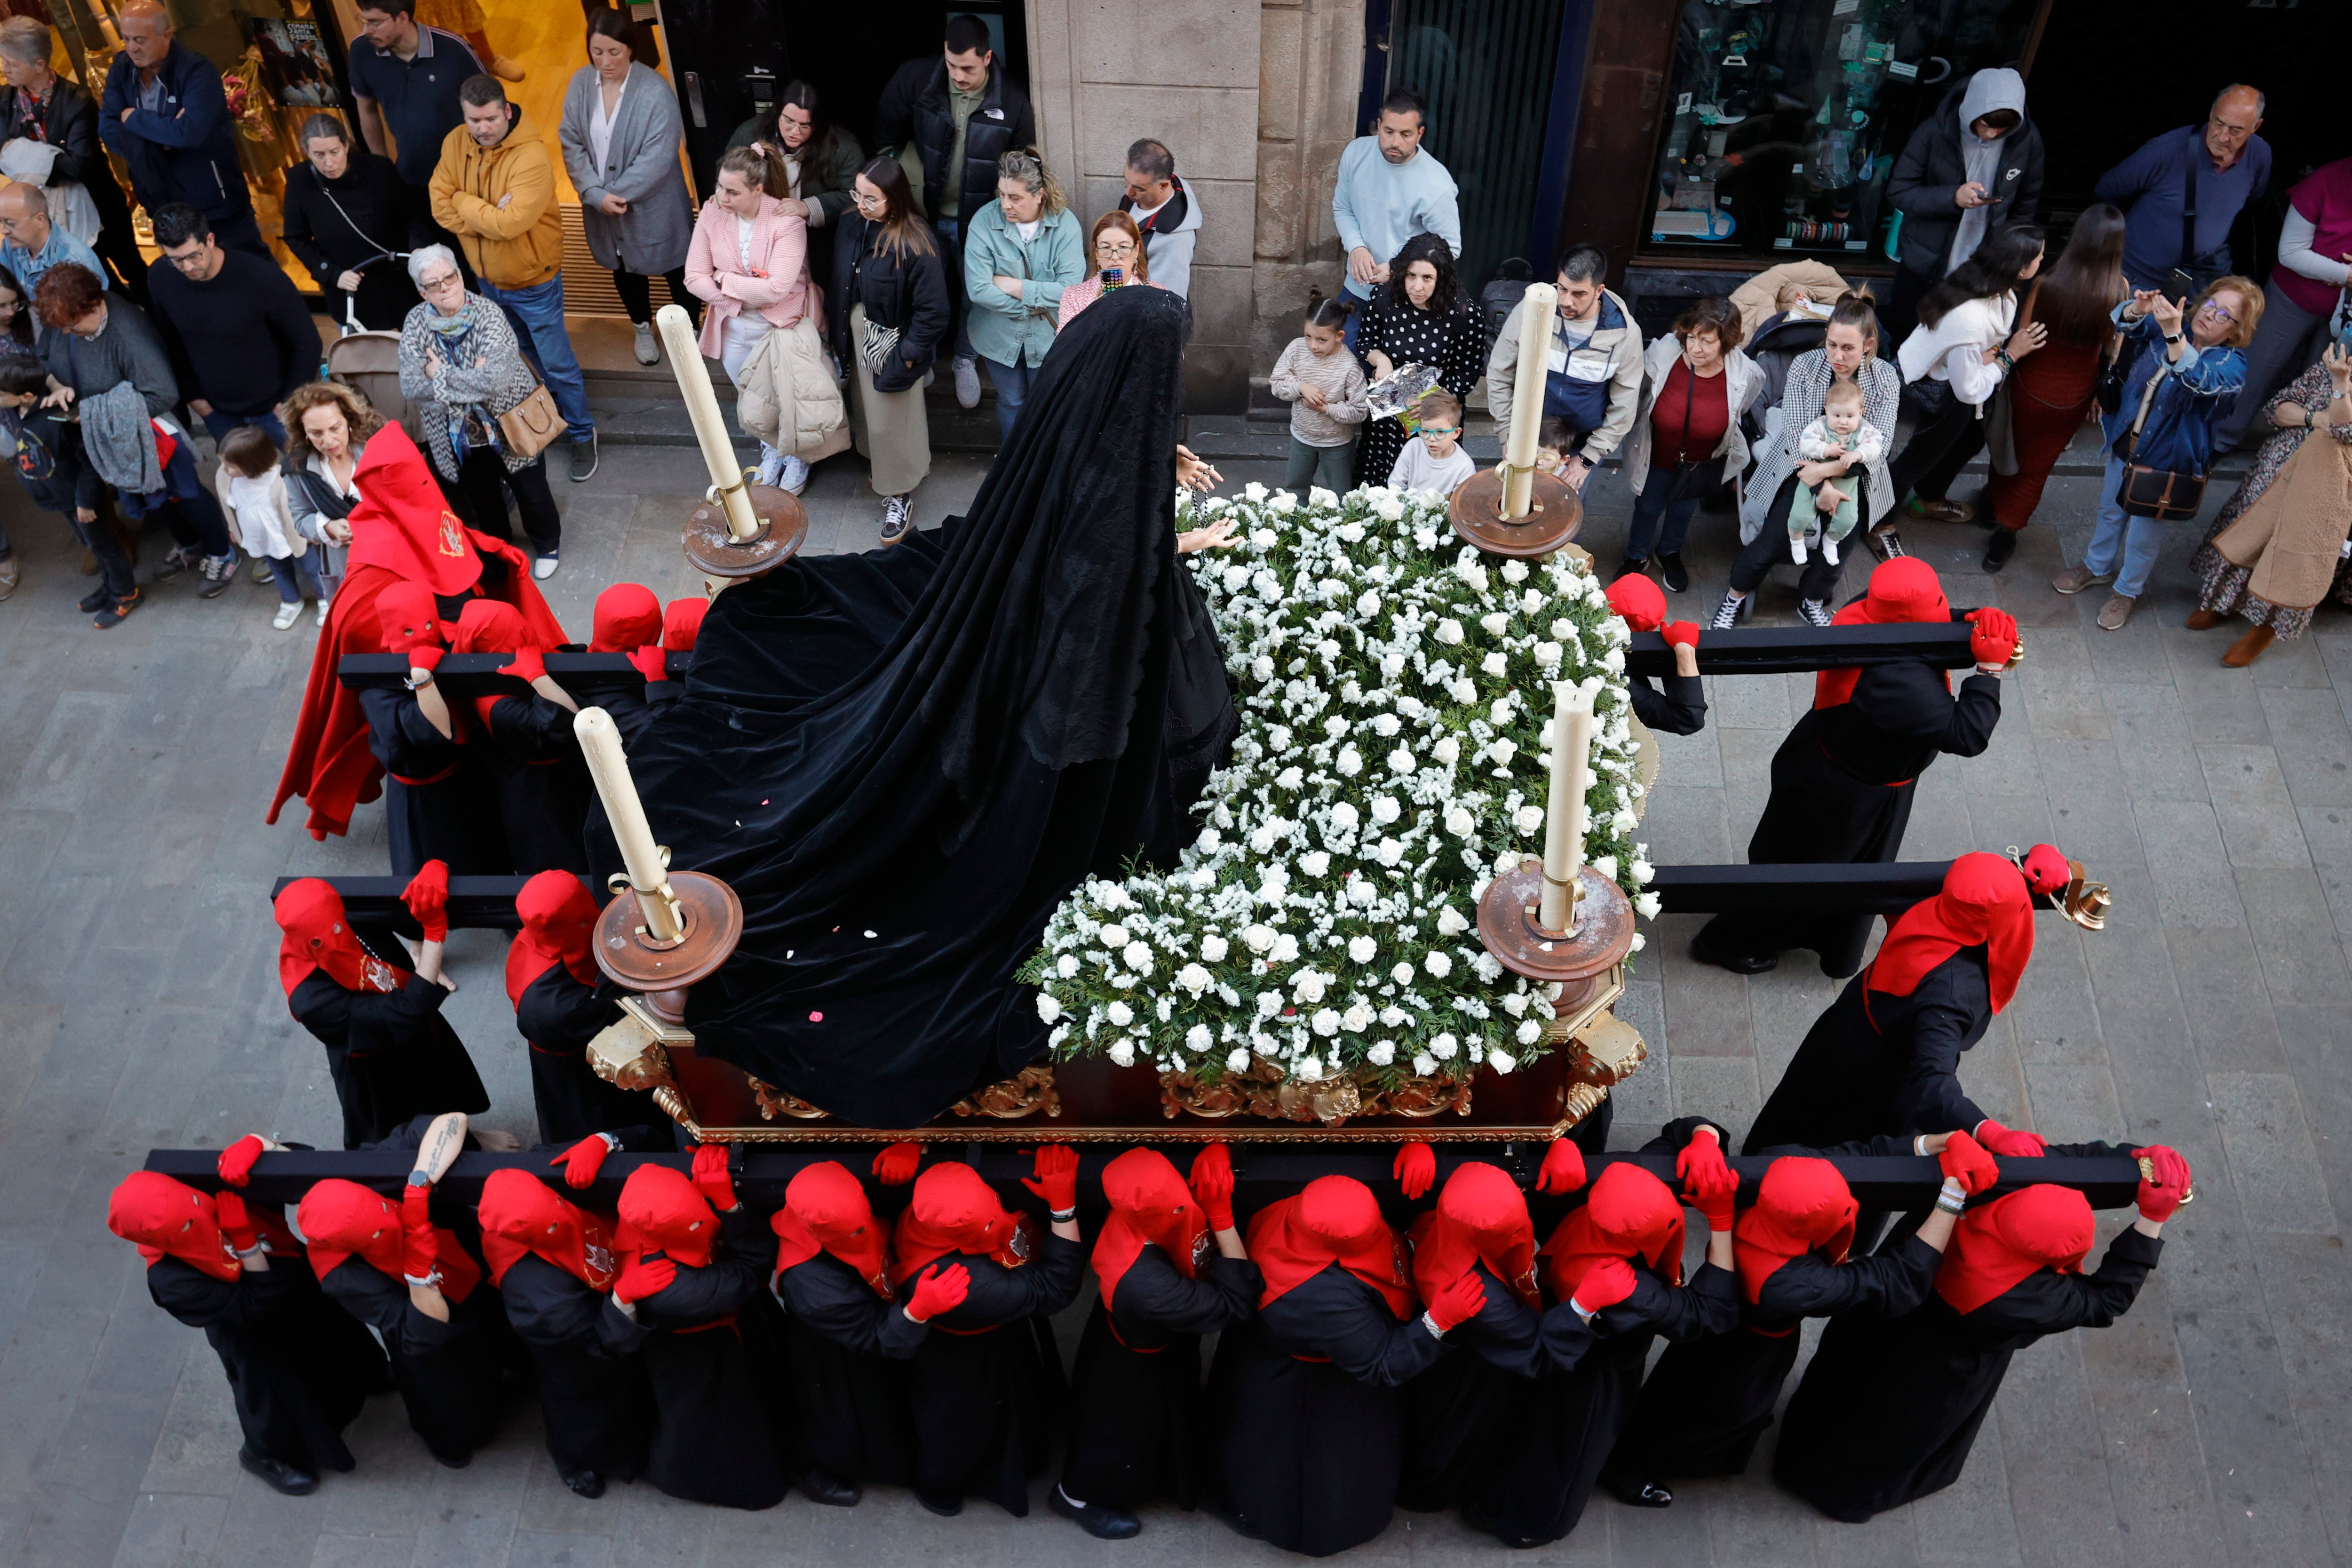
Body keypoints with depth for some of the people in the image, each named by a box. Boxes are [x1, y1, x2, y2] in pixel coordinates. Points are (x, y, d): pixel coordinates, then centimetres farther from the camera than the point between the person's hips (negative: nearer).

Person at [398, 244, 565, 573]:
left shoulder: (487, 315, -22)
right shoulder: (416, 324, -11)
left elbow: (496, 379, -35)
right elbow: (411, 385, -21)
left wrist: (441, 376, -25)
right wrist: (470, 380, -29)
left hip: (512, 424, -3)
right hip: (460, 433, 4)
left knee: (531, 492, 11)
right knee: (480, 496, 22)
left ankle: (548, 544, 39)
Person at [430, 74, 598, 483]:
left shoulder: (531, 157, -28)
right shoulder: (455, 144, -8)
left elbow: (511, 222, -35)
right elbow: (440, 206, -12)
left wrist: (465, 203, -21)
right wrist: (488, 216, -26)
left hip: (533, 283, -6)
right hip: (488, 279, 6)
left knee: (557, 363, 5)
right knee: (527, 352, 26)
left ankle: (582, 433, 23)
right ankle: (557, 400, 49)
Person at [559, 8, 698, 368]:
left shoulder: (655, 91, -23)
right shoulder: (581, 84, -8)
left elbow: (658, 157, -23)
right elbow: (571, 144, -5)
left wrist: (616, 194, -21)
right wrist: (597, 195, -17)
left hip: (653, 206, -4)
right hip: (602, 205, 5)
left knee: (675, 269, 13)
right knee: (624, 268, 23)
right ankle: (643, 328, 46)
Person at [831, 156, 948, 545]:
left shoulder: (916, 243, -26)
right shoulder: (851, 226, -8)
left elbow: (933, 309, -21)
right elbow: (839, 282, 7)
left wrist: (909, 355, -18)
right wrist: (838, 331, 9)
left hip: (893, 342, -6)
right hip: (857, 335, 6)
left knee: (892, 421, 6)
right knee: (867, 409, 21)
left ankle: (900, 495, 23)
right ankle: (883, 468, 45)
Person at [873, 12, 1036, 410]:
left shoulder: (1012, 100, -17)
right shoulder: (915, 79, -17)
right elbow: (886, 138, -1)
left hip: (979, 221, 0)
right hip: (926, 213, 0)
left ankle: (966, 361, 41)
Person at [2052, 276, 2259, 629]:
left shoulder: (2232, 363, -20)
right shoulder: (2168, 324, -6)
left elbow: (2201, 381, -41)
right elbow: (2122, 325, -12)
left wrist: (2173, 334, -53)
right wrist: (2136, 311, -37)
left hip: (2165, 460, -5)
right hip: (2126, 441, 5)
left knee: (2144, 532, 11)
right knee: (2110, 511, 25)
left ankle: (2128, 590, 36)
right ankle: (2098, 567, 50)